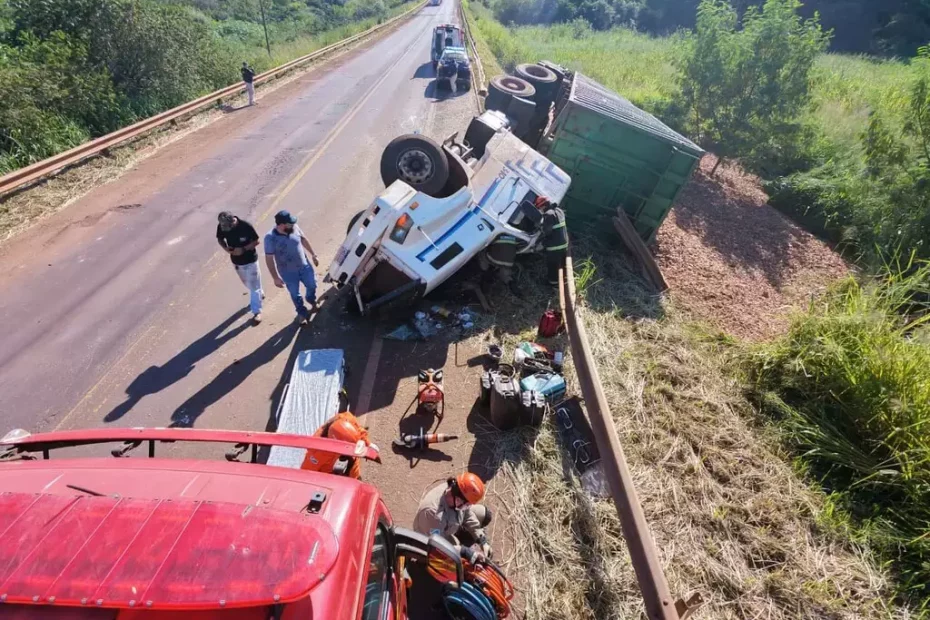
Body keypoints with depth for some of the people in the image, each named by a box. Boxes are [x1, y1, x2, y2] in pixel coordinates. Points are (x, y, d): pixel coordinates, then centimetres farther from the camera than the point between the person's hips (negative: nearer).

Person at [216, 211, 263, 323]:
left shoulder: (246, 226, -27)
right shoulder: (221, 227, -15)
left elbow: (256, 241, -17)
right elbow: (220, 239, 3)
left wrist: (243, 249, -29)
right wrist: (225, 248, -18)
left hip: (250, 260, -5)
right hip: (236, 261, 5)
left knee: (253, 285, 2)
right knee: (247, 283, 24)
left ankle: (257, 312, 11)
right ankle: (259, 294, 52)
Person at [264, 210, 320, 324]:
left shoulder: (294, 227, -17)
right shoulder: (270, 238, -28)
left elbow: (304, 240, 2)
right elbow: (269, 259, -20)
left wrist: (313, 255, 9)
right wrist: (276, 278, -17)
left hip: (304, 266, 4)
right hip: (288, 273, -3)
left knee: (312, 285, 22)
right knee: (295, 294, 17)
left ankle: (311, 300, 56)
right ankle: (302, 313, 43)